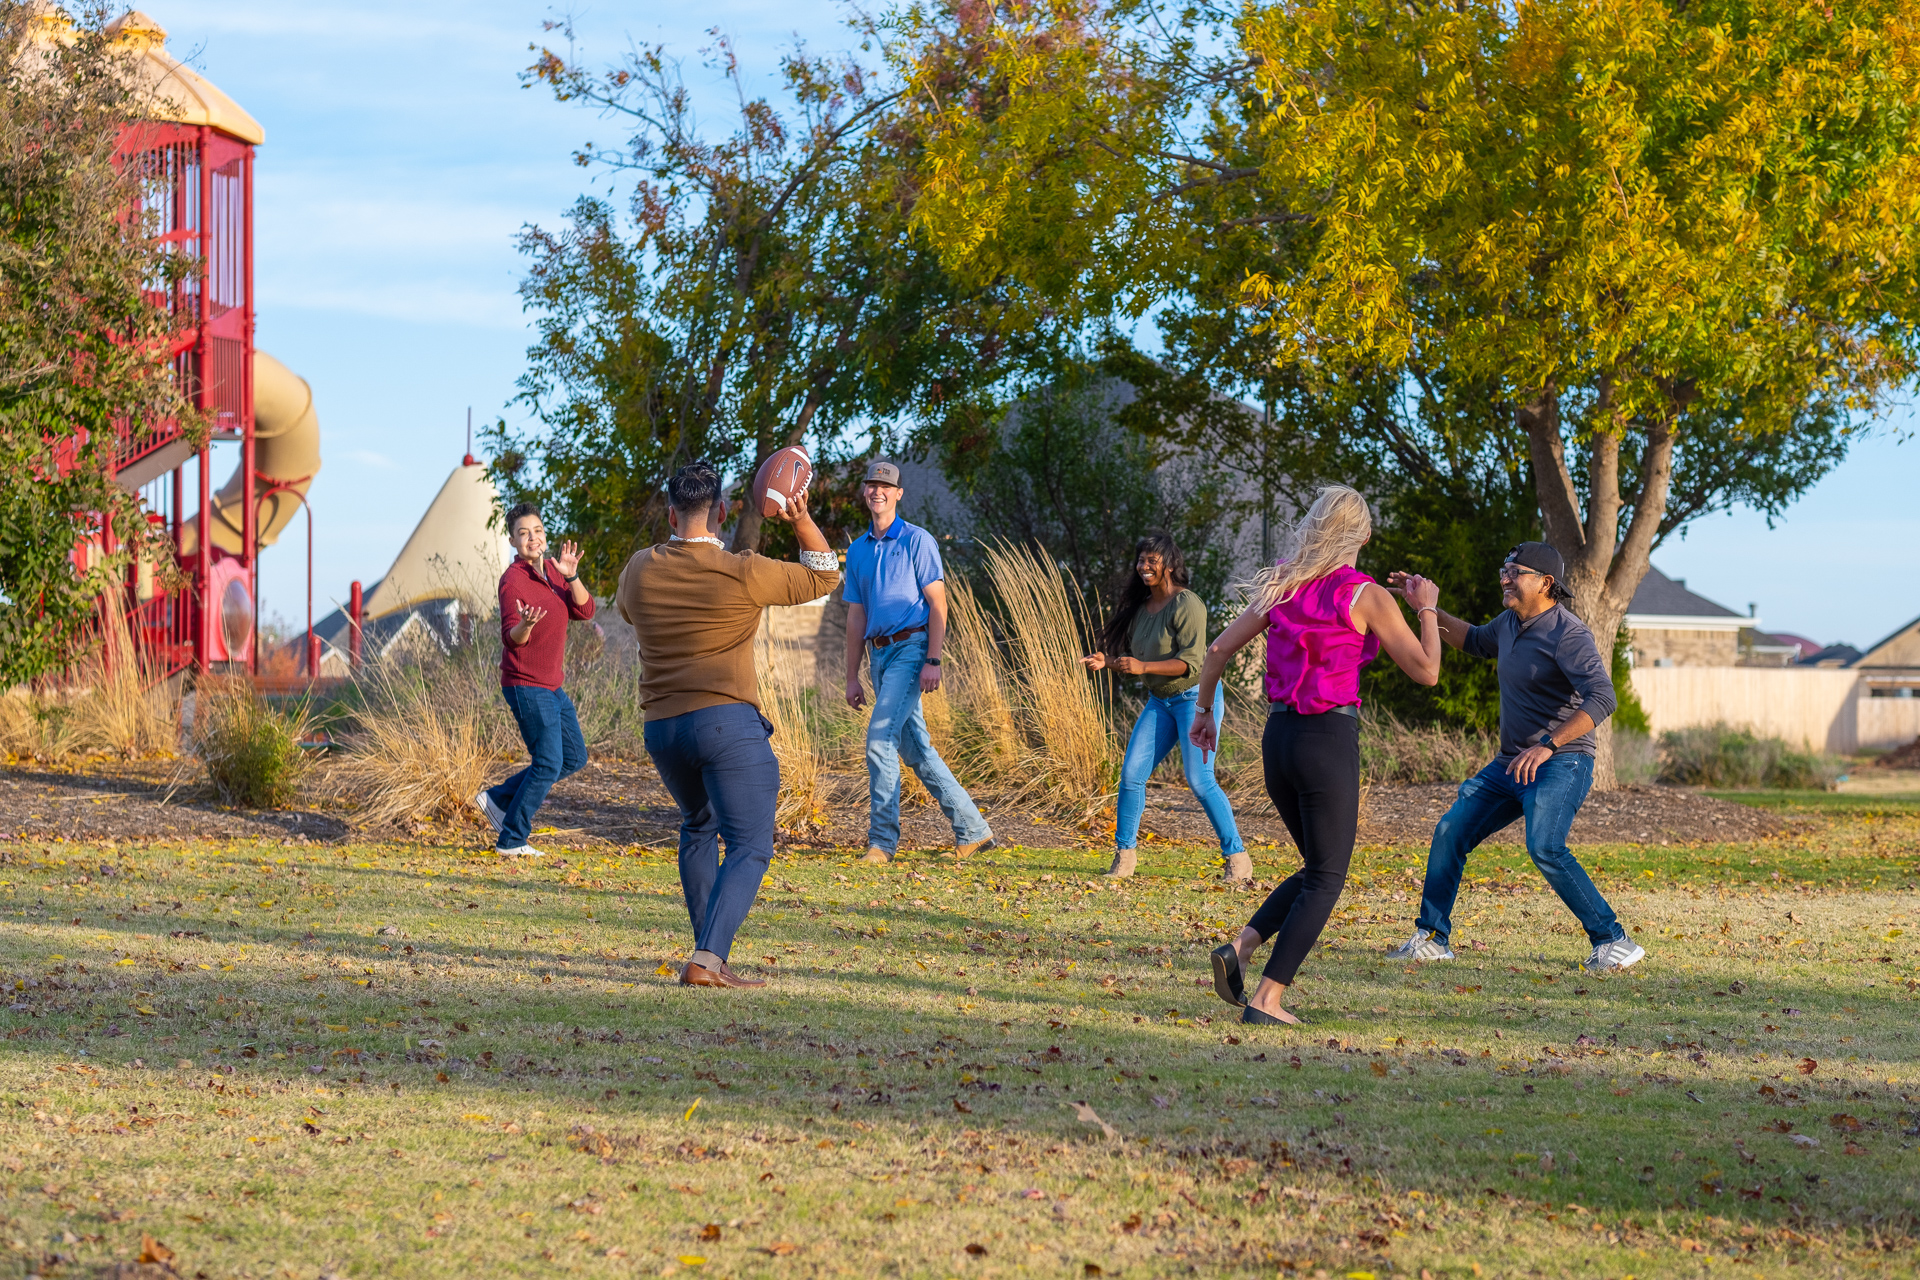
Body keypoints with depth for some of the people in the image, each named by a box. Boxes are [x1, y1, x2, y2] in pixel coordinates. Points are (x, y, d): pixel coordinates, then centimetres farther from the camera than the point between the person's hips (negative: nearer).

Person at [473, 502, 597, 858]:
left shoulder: (551, 569, 8)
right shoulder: (513, 581, -17)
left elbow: (584, 611, -1)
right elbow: (512, 639, -26)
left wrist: (571, 577, -17)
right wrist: (524, 625, -48)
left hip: (551, 685, 9)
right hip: (526, 685, -9)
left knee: (574, 758, 13)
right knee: (548, 764, -7)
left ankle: (497, 799, 20)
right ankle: (511, 841, 3)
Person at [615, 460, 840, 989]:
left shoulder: (640, 570, 5)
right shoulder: (743, 575, -9)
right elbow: (823, 577, 4)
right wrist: (802, 518, 0)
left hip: (662, 727, 6)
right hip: (727, 721, -6)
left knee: (699, 826, 27)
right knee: (750, 847, -7)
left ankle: (708, 950, 23)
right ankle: (708, 960, -25)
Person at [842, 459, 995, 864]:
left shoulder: (917, 541, -3)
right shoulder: (857, 551, 15)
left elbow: (937, 604, -8)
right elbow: (856, 617, 17)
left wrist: (933, 661, -17)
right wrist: (852, 676, 13)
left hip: (911, 648, -7)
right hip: (879, 654, 7)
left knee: (880, 738, -16)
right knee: (914, 747, 7)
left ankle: (882, 840, -11)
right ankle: (971, 830, 15)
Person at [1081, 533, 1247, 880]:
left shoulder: (1187, 605, -15)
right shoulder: (1140, 608, 10)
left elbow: (1191, 661, -21)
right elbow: (1133, 656, 18)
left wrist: (1142, 667, -29)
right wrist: (1106, 662, -2)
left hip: (1196, 697, -7)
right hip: (1159, 701, 7)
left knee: (1199, 780, -13)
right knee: (1131, 773, -2)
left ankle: (1236, 858, -4)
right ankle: (1125, 853, 7)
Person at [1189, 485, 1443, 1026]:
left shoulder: (1282, 587, 8)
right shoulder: (1366, 596, -8)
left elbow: (1219, 649, 12)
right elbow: (1426, 671, -8)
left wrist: (1204, 710, 26)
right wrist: (1426, 608, 7)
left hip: (1278, 737, 6)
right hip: (1329, 741, -6)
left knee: (1319, 867, 21)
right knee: (1326, 879, 4)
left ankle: (1240, 948, 1)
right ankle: (1267, 999, -4)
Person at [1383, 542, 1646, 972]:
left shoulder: (1567, 634, -17)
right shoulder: (1511, 622, 10)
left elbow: (1602, 698, -29)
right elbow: (1475, 642, 33)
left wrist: (1548, 745, -36)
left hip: (1560, 764, -9)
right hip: (1510, 765, 9)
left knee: (1545, 847, -28)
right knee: (1451, 832, 6)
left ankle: (1613, 941, -21)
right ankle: (1431, 938, 17)